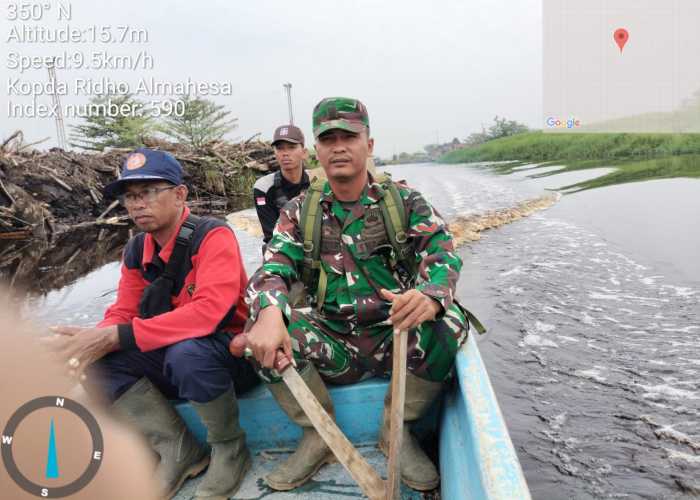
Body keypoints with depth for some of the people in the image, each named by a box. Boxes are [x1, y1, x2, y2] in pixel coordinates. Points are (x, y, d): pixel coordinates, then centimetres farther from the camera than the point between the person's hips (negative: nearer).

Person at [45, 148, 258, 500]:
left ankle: (229, 447, -7)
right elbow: (122, 313, 1)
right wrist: (95, 341, -23)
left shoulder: (213, 236, -20)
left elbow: (208, 312, -33)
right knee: (99, 362, -14)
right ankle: (181, 453, -1)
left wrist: (115, 337, -33)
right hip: (173, 359, 6)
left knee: (185, 353, -36)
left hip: (232, 355, -6)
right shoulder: (136, 250, 2)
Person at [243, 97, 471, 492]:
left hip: (396, 341, -1)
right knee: (262, 327, -23)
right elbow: (273, 270, -7)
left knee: (449, 322, -30)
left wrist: (430, 297, -38)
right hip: (332, 347, 1)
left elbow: (443, 254, -13)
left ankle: (397, 430, -3)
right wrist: (269, 313, -33)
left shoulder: (405, 200, 0)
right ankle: (319, 435, -1)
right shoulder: (300, 212, 5)